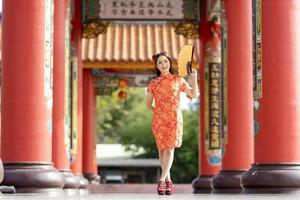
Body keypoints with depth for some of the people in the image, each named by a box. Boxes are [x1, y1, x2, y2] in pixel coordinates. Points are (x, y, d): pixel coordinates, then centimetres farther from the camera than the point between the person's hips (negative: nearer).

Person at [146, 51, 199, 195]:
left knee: (170, 149, -12)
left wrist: (194, 78, -2)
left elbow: (194, 95, 8)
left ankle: (162, 180, -18)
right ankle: (168, 180, 13)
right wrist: (158, 111, 3)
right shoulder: (154, 83, 7)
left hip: (174, 118, -1)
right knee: (162, 149, 3)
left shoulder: (178, 80, 6)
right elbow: (148, 104, 15)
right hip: (159, 119, 1)